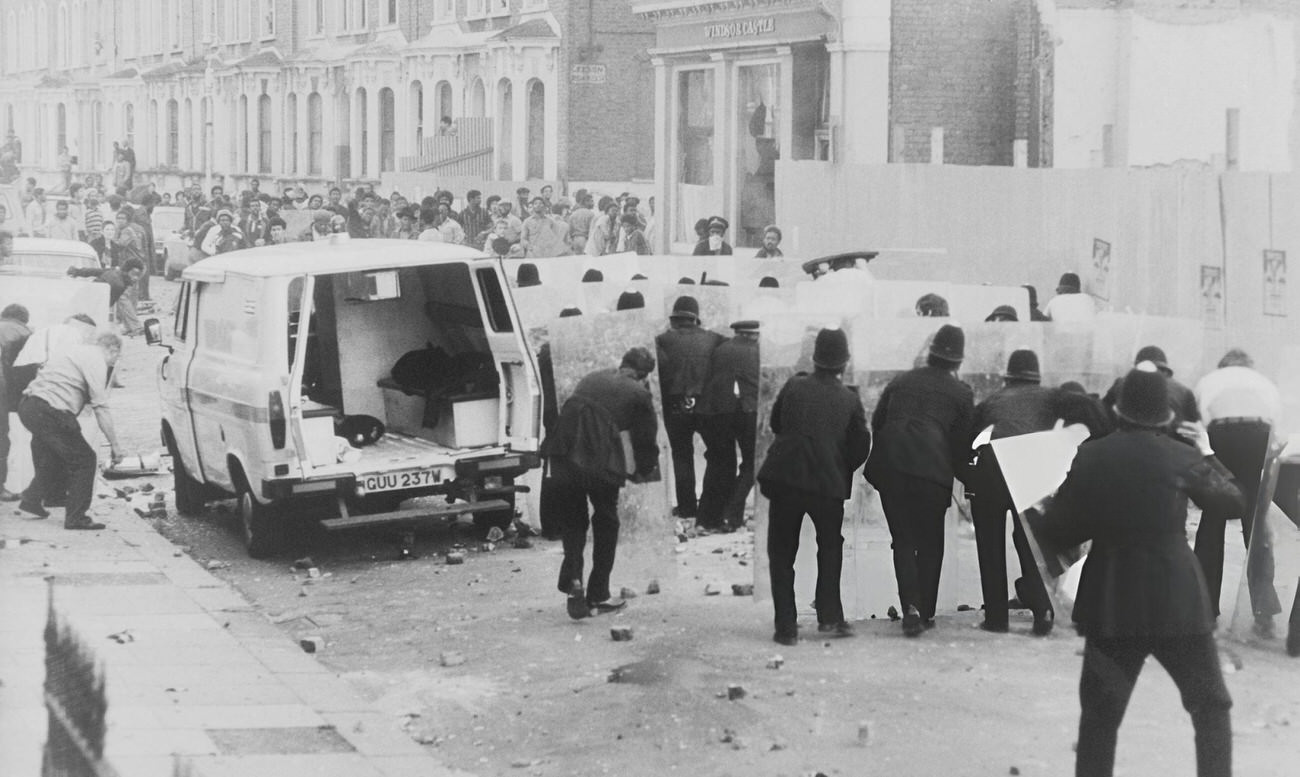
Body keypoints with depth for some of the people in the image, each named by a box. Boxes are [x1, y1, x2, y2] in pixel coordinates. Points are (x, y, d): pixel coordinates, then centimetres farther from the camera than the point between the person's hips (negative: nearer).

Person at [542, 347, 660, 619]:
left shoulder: (592, 379, 24)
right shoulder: (638, 393, 9)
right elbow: (645, 439, 15)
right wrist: (644, 471, 35)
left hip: (562, 454, 4)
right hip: (600, 458, -4)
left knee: (572, 520, 19)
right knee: (606, 522, 16)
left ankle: (572, 579, -3)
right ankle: (598, 595, 20)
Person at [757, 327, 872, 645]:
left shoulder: (794, 387, 1)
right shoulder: (849, 399, 0)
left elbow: (775, 424, 13)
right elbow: (860, 448, 2)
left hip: (785, 478, 0)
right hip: (829, 484, 0)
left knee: (781, 553, 9)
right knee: (830, 547, 21)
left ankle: (786, 625, 3)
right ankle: (829, 615, 13)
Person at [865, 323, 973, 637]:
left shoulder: (901, 381, 17)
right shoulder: (961, 393, 8)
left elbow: (876, 422, 17)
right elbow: (962, 443, 8)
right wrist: (956, 470, 24)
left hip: (889, 468, 2)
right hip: (932, 469, -2)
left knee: (903, 540, 8)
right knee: (930, 543, 11)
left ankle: (911, 606, -9)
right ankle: (926, 613, 11)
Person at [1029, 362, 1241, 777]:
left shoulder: (1091, 457, -4)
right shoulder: (1182, 458, -7)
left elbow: (1059, 530, 0)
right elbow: (1235, 502, 6)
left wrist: (1032, 518, 20)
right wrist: (1208, 454, 18)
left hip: (1111, 604, 2)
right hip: (1176, 601, -1)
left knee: (1099, 716, 10)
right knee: (1210, 706, 13)